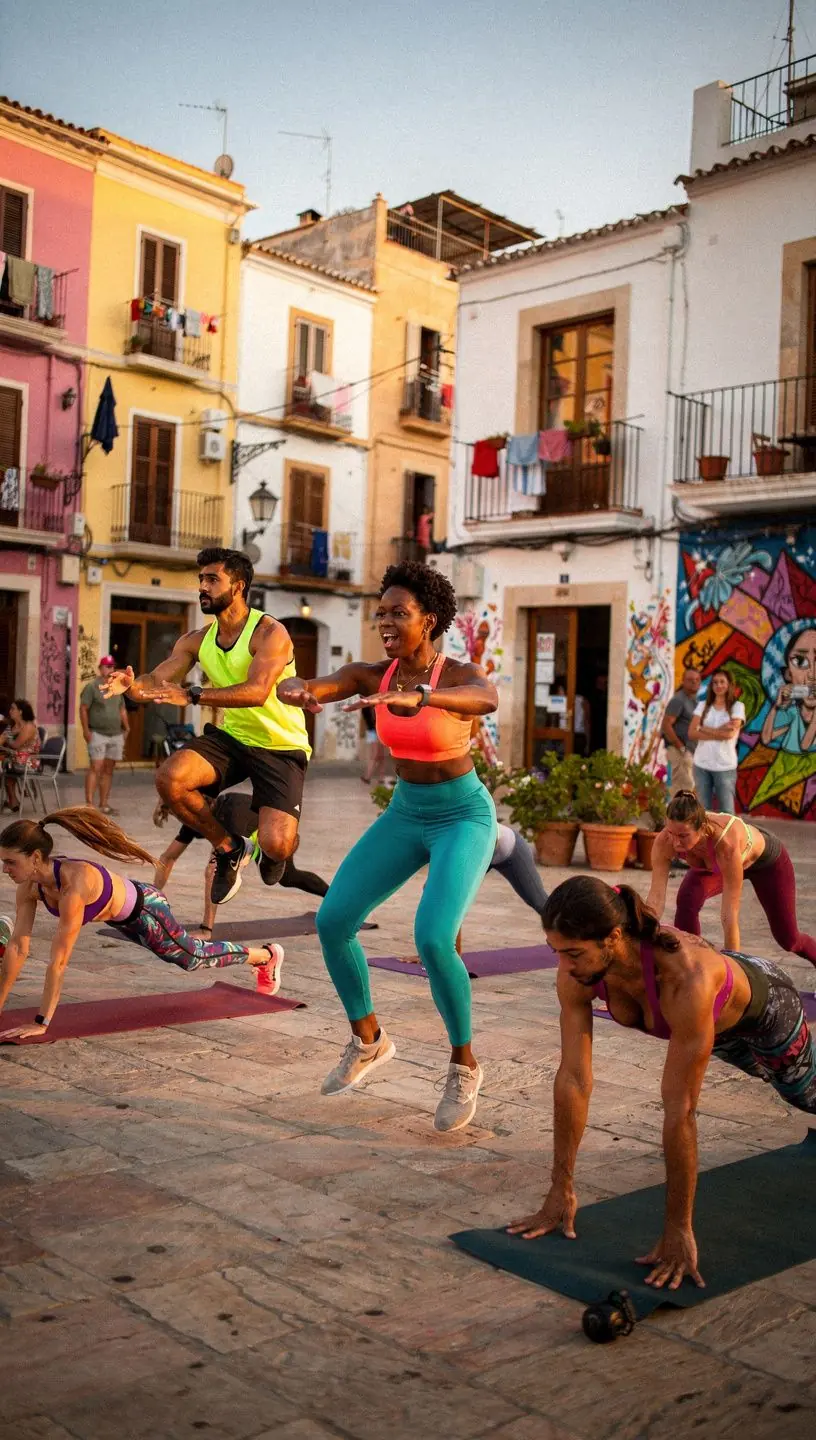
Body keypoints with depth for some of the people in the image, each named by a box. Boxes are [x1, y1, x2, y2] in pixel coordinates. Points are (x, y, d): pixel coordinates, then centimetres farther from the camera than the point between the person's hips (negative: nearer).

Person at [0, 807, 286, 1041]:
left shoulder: (75, 883, -44)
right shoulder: (30, 885, -22)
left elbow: (59, 959, -42)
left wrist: (41, 1023, -39)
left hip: (145, 910, -7)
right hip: (122, 918, 7)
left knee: (192, 957, 20)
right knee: (188, 958, 30)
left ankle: (267, 955, 45)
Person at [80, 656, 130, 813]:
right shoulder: (92, 686, -3)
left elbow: (122, 710, 21)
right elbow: (83, 709, -8)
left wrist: (126, 728, 14)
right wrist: (86, 730, -14)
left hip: (116, 735, 6)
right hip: (97, 734, -6)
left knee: (109, 770, 7)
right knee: (96, 768, -13)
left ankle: (103, 804, 11)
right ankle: (89, 803, -15)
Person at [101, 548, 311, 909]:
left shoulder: (269, 633, -17)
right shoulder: (197, 641, 3)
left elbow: (256, 691, -33)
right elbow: (155, 682, -5)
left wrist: (191, 695, -43)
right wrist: (131, 685, -30)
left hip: (281, 747, -5)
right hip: (230, 737, 5)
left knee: (276, 846, -23)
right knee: (169, 778, -23)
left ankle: (267, 847, 22)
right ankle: (228, 848, 4)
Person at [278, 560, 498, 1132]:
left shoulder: (462, 674, -20)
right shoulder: (370, 675, -5)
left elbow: (488, 700, -46)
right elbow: (290, 687, -19)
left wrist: (417, 697, -63)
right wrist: (300, 693, -45)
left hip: (465, 817, -6)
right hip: (406, 815, 6)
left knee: (433, 939, -26)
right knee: (333, 920, -5)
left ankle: (464, 1065, 0)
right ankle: (368, 1041, 18)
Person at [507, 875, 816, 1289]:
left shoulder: (685, 979, -51)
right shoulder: (577, 969, -35)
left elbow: (679, 1110, -47)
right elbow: (573, 1078, -29)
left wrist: (678, 1229, -41)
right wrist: (560, 1191, -26)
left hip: (762, 1007, -5)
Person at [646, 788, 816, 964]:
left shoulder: (726, 843, -48)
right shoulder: (664, 842, -37)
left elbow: (729, 914, -45)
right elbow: (655, 898, -35)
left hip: (767, 858, -3)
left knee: (787, 939, 10)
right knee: (687, 901, -27)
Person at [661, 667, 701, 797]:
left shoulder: (694, 700, 15)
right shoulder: (678, 700, -14)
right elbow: (666, 725, -21)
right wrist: (681, 747, -18)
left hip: (690, 750, 9)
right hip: (680, 751, -9)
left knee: (679, 787, 13)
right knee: (685, 788, -12)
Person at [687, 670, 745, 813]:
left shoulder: (737, 706, 0)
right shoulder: (702, 705, 8)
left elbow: (729, 734, -15)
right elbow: (692, 733, -3)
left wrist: (703, 728, -5)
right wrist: (719, 731, -13)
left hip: (725, 766, -3)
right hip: (701, 765, 3)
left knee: (726, 811, 2)